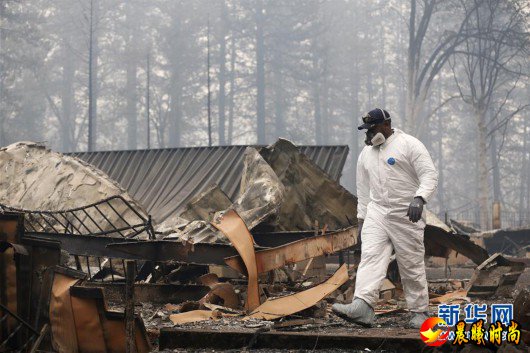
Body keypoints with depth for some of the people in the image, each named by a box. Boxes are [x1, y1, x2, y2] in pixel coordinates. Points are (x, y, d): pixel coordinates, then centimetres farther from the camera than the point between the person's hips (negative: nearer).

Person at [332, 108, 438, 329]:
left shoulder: (409, 145, -5)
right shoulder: (366, 153, 15)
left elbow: (430, 175, -13)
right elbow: (363, 188, 22)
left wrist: (419, 198, -28)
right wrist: (361, 218, 19)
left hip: (406, 214, -5)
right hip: (376, 213, 5)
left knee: (412, 265, 1)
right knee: (370, 256, -15)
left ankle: (420, 312, 14)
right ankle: (362, 307, -30)